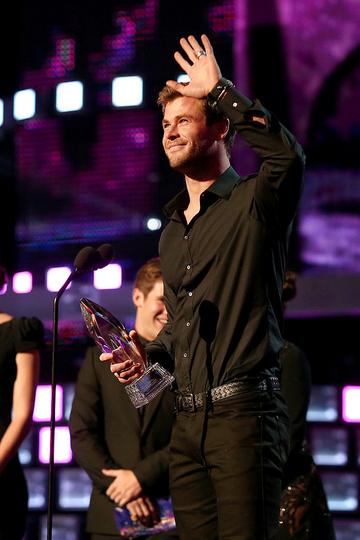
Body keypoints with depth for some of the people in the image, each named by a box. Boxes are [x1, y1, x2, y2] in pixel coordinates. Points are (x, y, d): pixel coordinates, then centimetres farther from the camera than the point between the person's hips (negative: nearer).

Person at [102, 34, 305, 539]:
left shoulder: (253, 202, -3)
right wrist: (147, 354, 10)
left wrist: (219, 89, -18)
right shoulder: (172, 229, 21)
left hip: (243, 409, -7)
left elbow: (287, 156, -27)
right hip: (188, 419, 7)